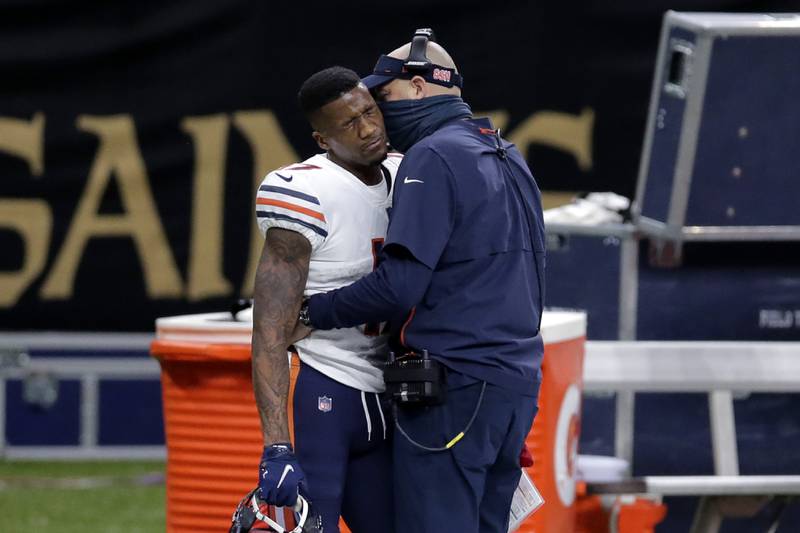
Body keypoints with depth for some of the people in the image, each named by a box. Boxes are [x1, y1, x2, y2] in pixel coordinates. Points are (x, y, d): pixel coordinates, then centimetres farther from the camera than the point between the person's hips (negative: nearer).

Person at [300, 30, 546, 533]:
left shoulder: (433, 156, -10)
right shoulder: (509, 159, 18)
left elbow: (400, 284, -17)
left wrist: (313, 313, -7)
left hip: (453, 392, -9)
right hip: (517, 385, 9)